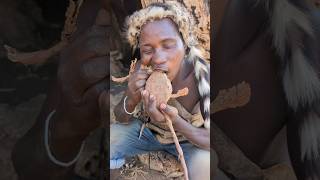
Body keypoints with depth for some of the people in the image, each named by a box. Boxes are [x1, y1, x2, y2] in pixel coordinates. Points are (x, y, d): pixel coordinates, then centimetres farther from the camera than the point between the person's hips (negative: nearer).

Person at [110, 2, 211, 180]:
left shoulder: (204, 78, -33)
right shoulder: (142, 70, -22)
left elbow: (208, 140, -26)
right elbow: (121, 118, -11)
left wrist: (175, 122, -45)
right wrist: (131, 100, -35)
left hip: (190, 139, -3)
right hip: (148, 130, 3)